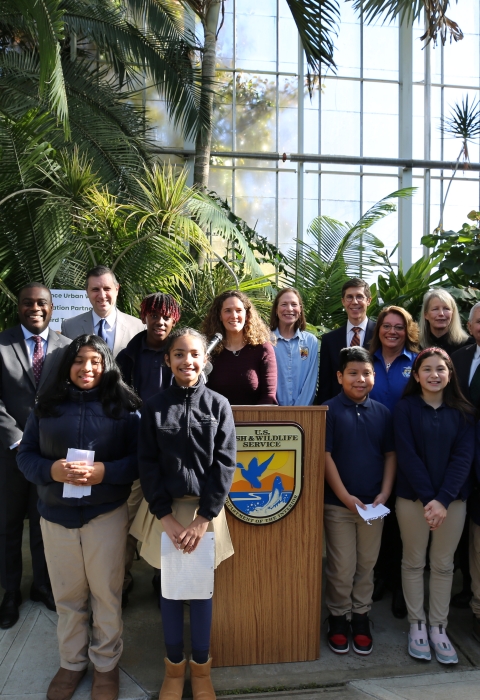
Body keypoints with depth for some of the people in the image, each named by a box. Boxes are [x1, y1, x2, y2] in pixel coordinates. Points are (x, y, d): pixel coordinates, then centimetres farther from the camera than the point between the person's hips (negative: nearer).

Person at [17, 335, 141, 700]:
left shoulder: (123, 407, -4)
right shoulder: (47, 406, 3)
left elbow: (139, 458, -6)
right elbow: (26, 454, 3)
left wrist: (104, 472, -22)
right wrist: (51, 470, -17)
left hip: (106, 513, -2)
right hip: (56, 514, 2)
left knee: (106, 592, 11)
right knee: (67, 595, 16)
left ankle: (106, 664, 34)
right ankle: (72, 662, 39)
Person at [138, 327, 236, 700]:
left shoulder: (218, 405, -4)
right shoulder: (155, 407, -3)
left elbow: (224, 463, -7)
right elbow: (148, 464, -3)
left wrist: (203, 518, -11)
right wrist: (166, 517, -10)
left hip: (206, 509, 0)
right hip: (166, 510, 1)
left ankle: (201, 668, 31)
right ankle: (174, 666, 32)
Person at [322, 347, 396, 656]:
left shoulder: (383, 412, 4)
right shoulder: (329, 411, -8)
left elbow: (390, 454, 6)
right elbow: (325, 456, -10)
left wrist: (384, 493, -4)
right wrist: (345, 496, -14)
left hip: (374, 503, 3)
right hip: (338, 503, -3)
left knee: (367, 565, 15)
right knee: (342, 568, 6)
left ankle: (361, 618, 31)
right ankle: (338, 618, 26)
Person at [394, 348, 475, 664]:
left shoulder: (464, 411, 2)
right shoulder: (405, 408, -5)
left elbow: (463, 457, -5)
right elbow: (406, 455, -10)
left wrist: (443, 499, -15)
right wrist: (428, 497, -17)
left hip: (453, 498, 2)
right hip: (413, 497, -1)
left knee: (443, 565, 10)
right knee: (414, 562, 9)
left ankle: (439, 627, 25)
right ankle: (417, 625, 25)